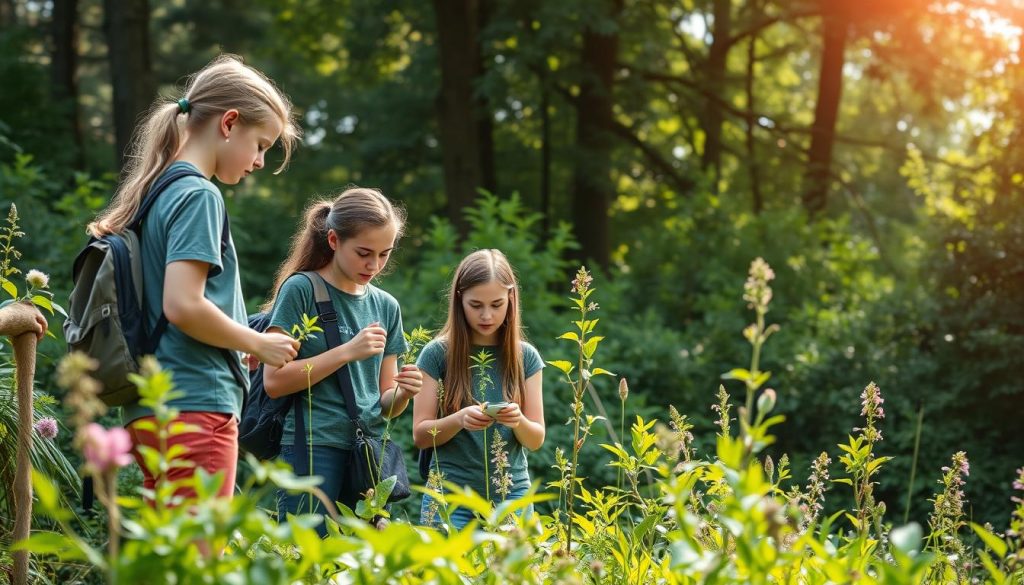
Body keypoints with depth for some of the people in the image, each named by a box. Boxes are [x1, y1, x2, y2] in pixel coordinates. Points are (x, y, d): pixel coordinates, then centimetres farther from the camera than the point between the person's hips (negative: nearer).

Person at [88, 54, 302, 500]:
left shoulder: (155, 192, 17)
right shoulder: (198, 196, -10)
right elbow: (182, 304, -20)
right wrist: (259, 344, -7)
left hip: (150, 409, 9)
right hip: (195, 406, -9)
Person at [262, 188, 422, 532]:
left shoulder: (386, 306, 13)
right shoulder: (301, 289, -3)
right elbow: (275, 381, -10)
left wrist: (404, 392, -6)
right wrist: (348, 352, -13)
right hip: (313, 449, -5)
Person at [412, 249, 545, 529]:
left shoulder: (526, 357, 3)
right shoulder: (438, 354, -3)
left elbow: (536, 440, 4)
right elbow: (420, 435, -2)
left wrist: (518, 421, -18)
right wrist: (459, 419, -21)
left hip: (511, 494, 2)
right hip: (450, 495, -2)